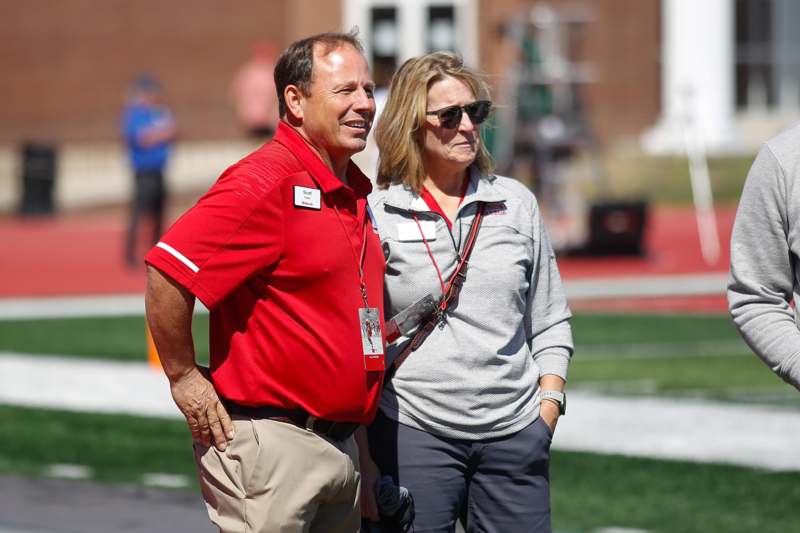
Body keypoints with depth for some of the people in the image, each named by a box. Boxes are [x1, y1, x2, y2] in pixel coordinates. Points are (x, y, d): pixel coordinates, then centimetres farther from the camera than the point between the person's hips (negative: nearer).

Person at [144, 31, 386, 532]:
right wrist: (184, 378, -15)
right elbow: (167, 272, -22)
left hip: (342, 447, 9)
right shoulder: (265, 181, -16)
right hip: (272, 445, -9)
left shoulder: (353, 192, 14)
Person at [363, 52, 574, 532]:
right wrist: (362, 456, -1)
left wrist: (547, 412, 5)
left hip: (515, 437, 3)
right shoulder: (376, 216, 1)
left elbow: (551, 324, 16)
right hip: (412, 434, -2)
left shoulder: (517, 204, 11)